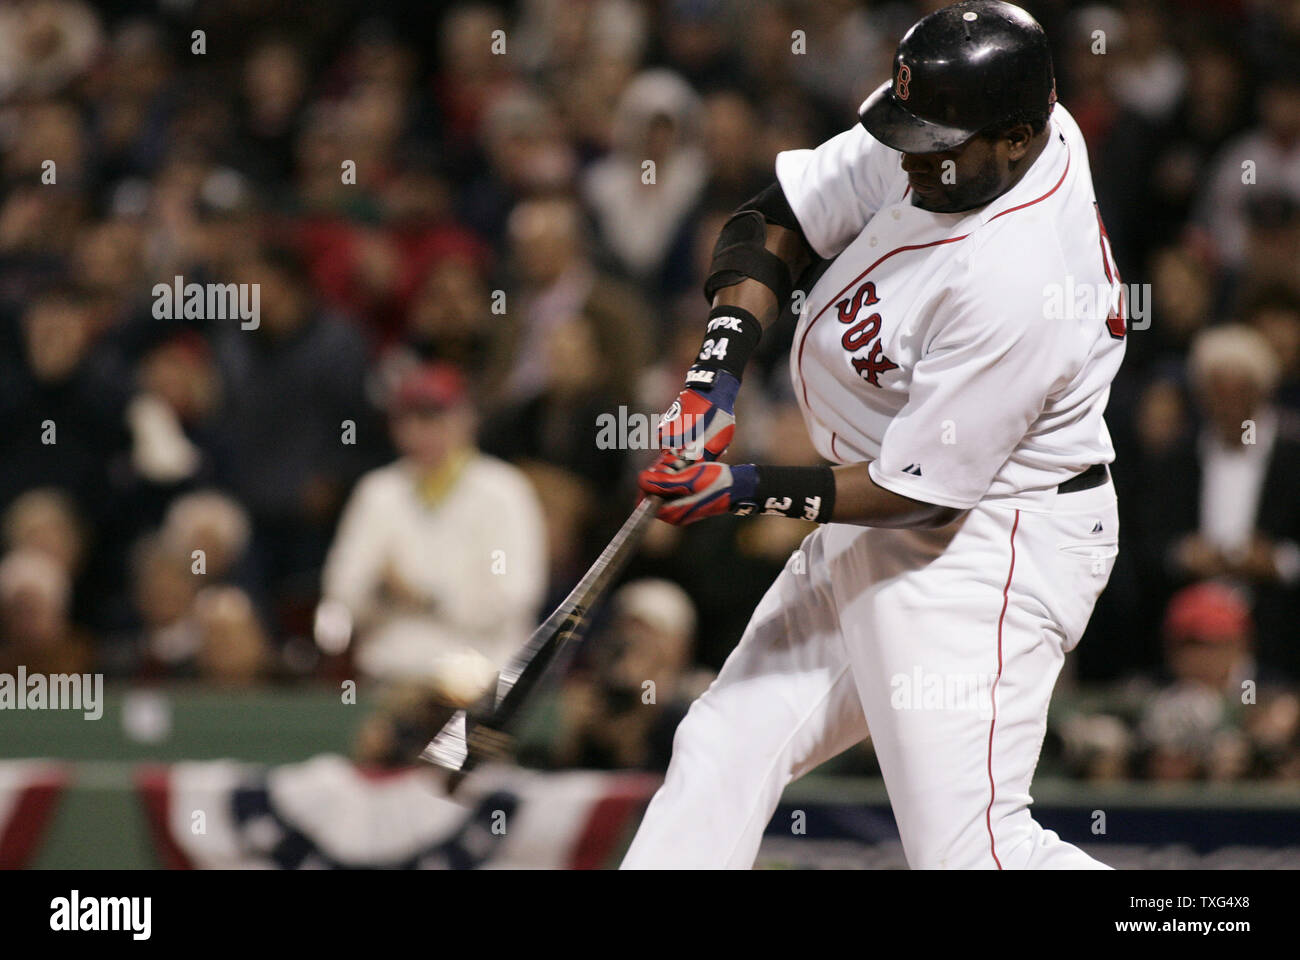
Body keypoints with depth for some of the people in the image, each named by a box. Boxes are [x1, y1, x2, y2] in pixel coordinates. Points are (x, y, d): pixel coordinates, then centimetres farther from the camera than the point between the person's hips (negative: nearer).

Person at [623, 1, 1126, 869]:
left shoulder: (1013, 287, -30)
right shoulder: (939, 127, -6)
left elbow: (920, 488, -23)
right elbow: (779, 220, 3)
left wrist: (751, 491, -20)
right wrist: (718, 371, -10)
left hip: (988, 547, -9)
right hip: (875, 538, 9)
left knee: (967, 845, -14)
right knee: (725, 748, 10)